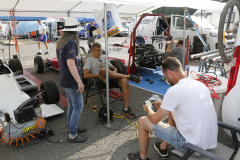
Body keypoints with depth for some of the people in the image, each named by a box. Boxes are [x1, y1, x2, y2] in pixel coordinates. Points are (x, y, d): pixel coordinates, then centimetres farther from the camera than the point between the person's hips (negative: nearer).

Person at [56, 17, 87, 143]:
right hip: (72, 81, -9)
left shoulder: (60, 42, 9)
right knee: (78, 107, 1)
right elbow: (70, 63, -29)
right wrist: (80, 82, -30)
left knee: (71, 105, 20)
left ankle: (72, 127, 34)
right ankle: (72, 135, 11)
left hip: (65, 80, 9)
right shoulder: (71, 43, -20)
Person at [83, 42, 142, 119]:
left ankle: (126, 109, -25)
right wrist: (99, 74, -8)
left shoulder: (103, 58, 31)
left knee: (124, 81, -28)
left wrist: (113, 73, 5)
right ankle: (128, 76, -25)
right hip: (102, 81, -4)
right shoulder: (89, 60, 15)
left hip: (111, 79, 5)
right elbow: (85, 75, 0)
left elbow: (114, 68, 30)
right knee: (102, 70, -38)